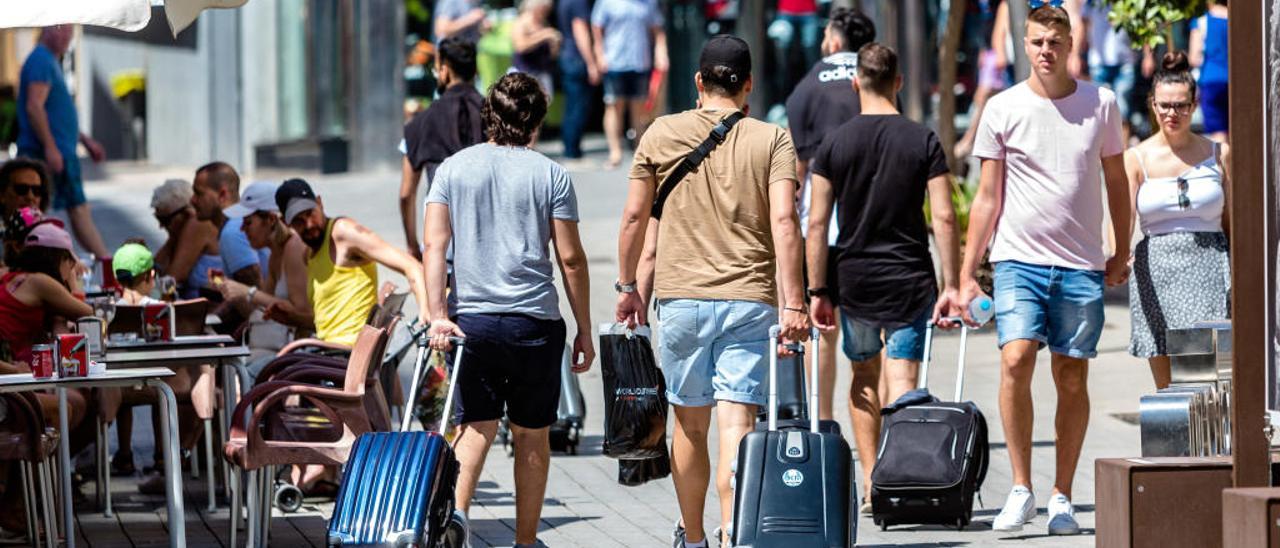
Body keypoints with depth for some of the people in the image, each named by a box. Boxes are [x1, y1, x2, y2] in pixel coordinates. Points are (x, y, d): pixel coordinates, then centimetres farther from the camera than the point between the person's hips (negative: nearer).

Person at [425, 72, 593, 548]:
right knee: (532, 434, 9)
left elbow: (434, 245, -3)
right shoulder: (550, 175, 0)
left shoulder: (454, 168, 6)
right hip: (535, 321, -1)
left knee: (475, 427, 4)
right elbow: (571, 259, 0)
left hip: (473, 318, 1)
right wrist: (584, 330, 6)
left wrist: (438, 315, -7)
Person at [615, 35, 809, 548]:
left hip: (681, 297, 1)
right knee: (736, 424, -7)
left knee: (690, 424, 14)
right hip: (749, 302, -1)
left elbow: (634, 216, 7)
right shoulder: (773, 140, 1)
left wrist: (627, 285, 18)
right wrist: (793, 304, -11)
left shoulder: (662, 134, 5)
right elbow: (783, 222, -9)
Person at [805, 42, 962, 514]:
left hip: (854, 280, 1)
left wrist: (817, 292, 2)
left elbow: (817, 223, -2)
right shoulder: (924, 142, -3)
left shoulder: (834, 144, 0)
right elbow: (944, 218, -8)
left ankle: (870, 484, 15)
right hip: (910, 280, -1)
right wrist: (952, 285, -4)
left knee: (864, 377, 18)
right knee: (902, 382, -2)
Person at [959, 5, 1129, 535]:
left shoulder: (1100, 104, 5)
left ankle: (1061, 497, 11)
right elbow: (987, 199, 6)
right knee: (1016, 360, -19)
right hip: (1019, 259, -1)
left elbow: (1116, 181, 17)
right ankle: (1020, 488, -11)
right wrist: (966, 276, 2)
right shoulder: (1002, 109, 2)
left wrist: (1122, 252, 15)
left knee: (1072, 380, 3)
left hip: (1082, 266, 1)